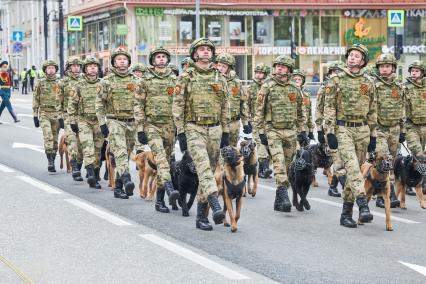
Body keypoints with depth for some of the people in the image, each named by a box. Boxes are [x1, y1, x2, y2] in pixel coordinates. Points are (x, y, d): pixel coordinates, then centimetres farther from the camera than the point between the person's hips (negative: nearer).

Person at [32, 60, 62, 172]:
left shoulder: (60, 83, 7)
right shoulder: (40, 83, 4)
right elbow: (35, 100, 5)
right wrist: (35, 116, 0)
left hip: (57, 114, 2)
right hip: (44, 113, -2)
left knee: (55, 140, 7)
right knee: (48, 136, -21)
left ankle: (52, 162, 19)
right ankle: (50, 162, -24)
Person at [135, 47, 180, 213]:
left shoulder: (174, 79, 10)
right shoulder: (145, 80, 3)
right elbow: (138, 105, 1)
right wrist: (140, 129, -5)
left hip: (170, 126, 3)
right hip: (151, 124, -3)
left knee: (165, 160, 6)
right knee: (160, 155, -25)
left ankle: (160, 200, 13)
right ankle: (170, 189, -40)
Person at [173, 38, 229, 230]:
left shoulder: (220, 79, 10)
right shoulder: (186, 78, 0)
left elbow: (225, 107, 13)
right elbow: (177, 106, -2)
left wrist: (226, 133, 8)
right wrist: (180, 133, -8)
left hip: (215, 130, 4)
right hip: (194, 129, -4)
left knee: (210, 170, 6)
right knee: (203, 166, -23)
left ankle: (201, 216, 13)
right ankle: (216, 207, -37)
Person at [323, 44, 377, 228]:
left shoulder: (369, 83, 10)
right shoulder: (335, 81, 1)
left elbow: (372, 111, 14)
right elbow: (329, 108, -2)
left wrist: (373, 135, 10)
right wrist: (330, 133, -10)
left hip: (362, 130, 4)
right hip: (343, 129, -4)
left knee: (355, 170, 6)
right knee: (352, 166, -20)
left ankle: (346, 213, 13)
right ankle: (363, 206, -30)